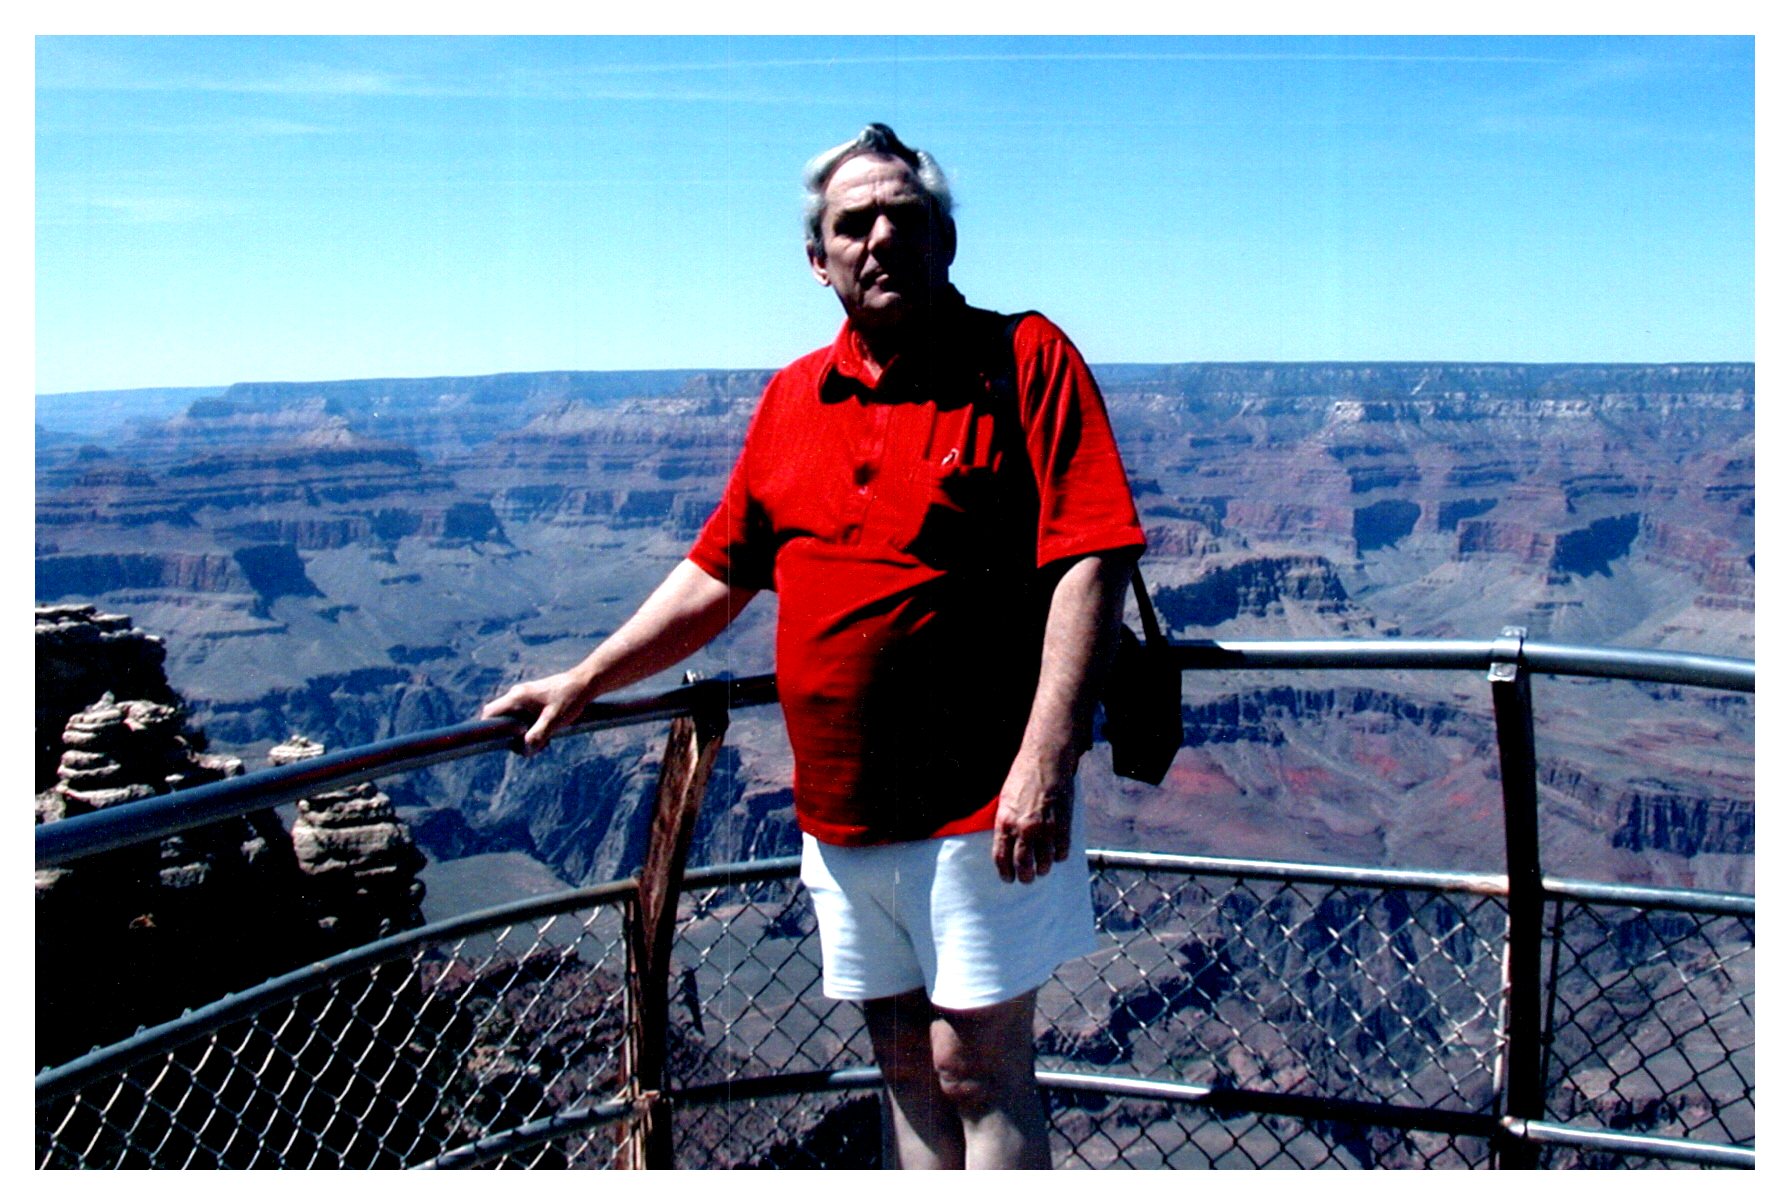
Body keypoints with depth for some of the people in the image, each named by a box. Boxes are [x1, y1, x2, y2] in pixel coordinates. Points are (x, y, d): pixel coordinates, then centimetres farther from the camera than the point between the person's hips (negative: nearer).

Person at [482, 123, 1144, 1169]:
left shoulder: (1024, 360, -5)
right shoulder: (795, 398, 11)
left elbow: (1090, 563, -14)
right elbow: (719, 574, 18)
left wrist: (1045, 757, -22)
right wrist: (580, 684, 17)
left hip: (983, 807, -5)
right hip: (840, 809, 6)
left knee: (977, 1065, 2)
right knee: (906, 1064, 15)